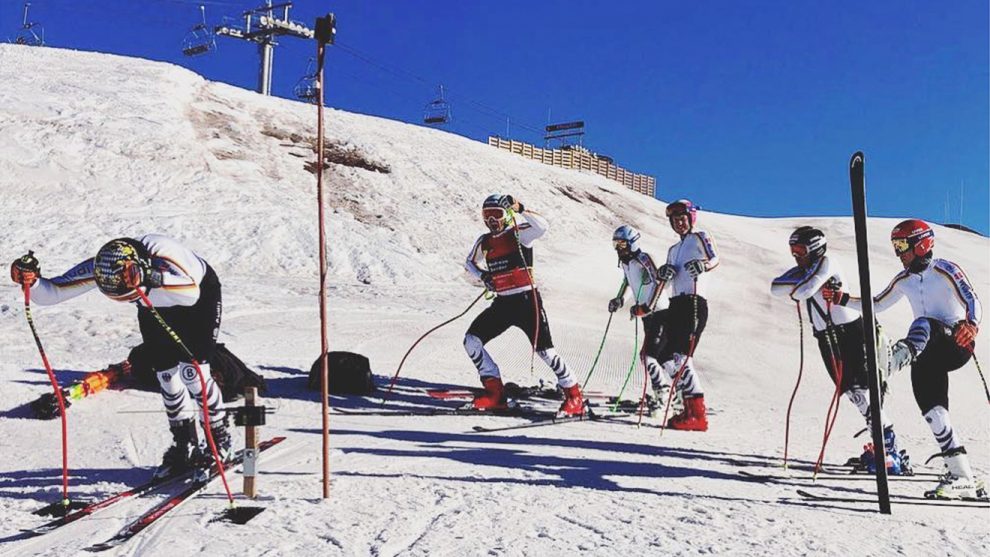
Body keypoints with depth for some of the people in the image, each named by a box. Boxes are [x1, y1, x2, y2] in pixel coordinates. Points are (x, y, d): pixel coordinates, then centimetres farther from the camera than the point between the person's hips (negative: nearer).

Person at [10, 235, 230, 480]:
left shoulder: (164, 254, -43)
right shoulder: (99, 267, -30)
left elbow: (191, 292, -58)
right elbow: (50, 293, -26)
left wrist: (155, 279, -72)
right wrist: (31, 281, -47)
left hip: (200, 294, -5)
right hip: (155, 306, 5)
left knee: (191, 371, -13)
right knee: (166, 374, 2)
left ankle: (220, 440, 7)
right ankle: (185, 446, 19)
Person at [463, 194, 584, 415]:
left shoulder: (518, 234, -6)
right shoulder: (484, 242, 10)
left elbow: (542, 227, -25)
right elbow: (470, 262, 27)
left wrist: (520, 210, -33)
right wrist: (482, 275, 8)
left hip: (526, 300, -6)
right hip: (502, 303, 6)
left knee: (544, 350, -8)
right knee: (471, 340, -6)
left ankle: (574, 396, 10)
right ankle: (495, 392, 2)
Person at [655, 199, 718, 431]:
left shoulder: (700, 237, 6)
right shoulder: (673, 250, 27)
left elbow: (715, 259, -12)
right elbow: (665, 278, 21)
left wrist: (703, 266, -34)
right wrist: (664, 273, -2)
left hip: (694, 302, -8)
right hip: (675, 304, 8)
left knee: (679, 357, -18)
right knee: (671, 358, 1)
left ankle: (698, 415, -18)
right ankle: (691, 410, 6)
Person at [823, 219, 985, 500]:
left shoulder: (946, 271, -5)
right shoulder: (904, 280, 15)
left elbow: (972, 301, -18)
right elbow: (876, 305, 23)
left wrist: (971, 325, -40)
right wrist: (842, 299, 10)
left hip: (956, 344, -6)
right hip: (927, 356, 6)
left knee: (923, 324, -37)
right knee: (931, 407, -10)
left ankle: (900, 357, -69)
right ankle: (963, 477, -8)